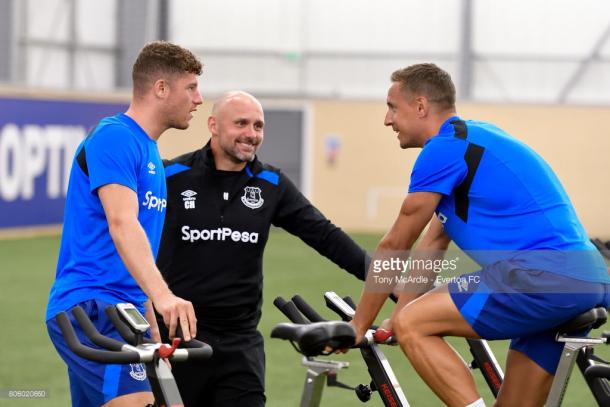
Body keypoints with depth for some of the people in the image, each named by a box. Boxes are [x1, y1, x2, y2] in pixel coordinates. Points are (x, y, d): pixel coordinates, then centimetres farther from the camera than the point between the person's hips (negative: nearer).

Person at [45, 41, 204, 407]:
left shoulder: (150, 152, 19)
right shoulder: (114, 137, -11)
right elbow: (121, 224, -25)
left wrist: (152, 328, 24)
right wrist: (162, 295, -38)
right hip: (90, 307, -10)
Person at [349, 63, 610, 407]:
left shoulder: (444, 148, -4)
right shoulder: (471, 140, 25)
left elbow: (394, 246, 2)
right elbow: (433, 244, 27)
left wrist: (358, 326, 9)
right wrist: (398, 317, 26)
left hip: (543, 276, -10)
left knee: (411, 326, -9)